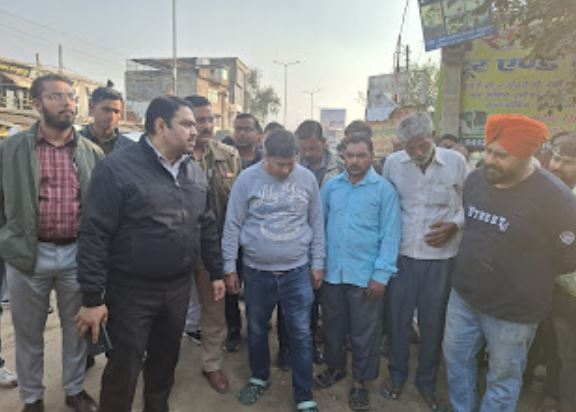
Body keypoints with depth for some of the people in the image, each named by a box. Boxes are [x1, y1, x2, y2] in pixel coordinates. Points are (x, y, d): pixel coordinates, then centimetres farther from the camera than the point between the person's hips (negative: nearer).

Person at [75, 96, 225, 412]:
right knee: (124, 370, 8)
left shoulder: (195, 173, 6)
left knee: (166, 359, 22)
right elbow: (94, 235, -16)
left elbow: (207, 226, 12)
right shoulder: (117, 168, -15)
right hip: (131, 291, -5)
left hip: (179, 287, 6)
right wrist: (92, 297, -16)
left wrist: (216, 272, 11)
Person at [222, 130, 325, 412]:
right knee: (256, 330, 17)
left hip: (297, 271, 0)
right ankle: (259, 378, 41)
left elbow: (316, 223, 5)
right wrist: (229, 267, -2)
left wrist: (318, 263, 5)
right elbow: (233, 225, -3)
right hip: (256, 271, 0)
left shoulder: (307, 178, -2)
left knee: (301, 335, 6)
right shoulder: (247, 179, -7)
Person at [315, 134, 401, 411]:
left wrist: (381, 274, -14)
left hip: (365, 274, -3)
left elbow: (390, 235, -10)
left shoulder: (384, 189, -7)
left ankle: (360, 381, 30)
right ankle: (335, 367, 42)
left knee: (364, 332, 11)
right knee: (332, 325, 19)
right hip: (332, 271, 4)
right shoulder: (330, 186, 4)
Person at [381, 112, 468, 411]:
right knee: (397, 317, 12)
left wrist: (454, 225, -15)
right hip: (401, 253, 1)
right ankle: (397, 373, 35)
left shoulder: (456, 162, -6)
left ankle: (427, 380, 34)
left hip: (440, 256, 0)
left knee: (433, 321, 12)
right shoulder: (392, 163, -3)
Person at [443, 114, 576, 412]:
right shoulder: (474, 180, -3)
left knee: (503, 376, 14)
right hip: (463, 294, 6)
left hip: (512, 309, -6)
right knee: (455, 356, 21)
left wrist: (525, 271, -6)